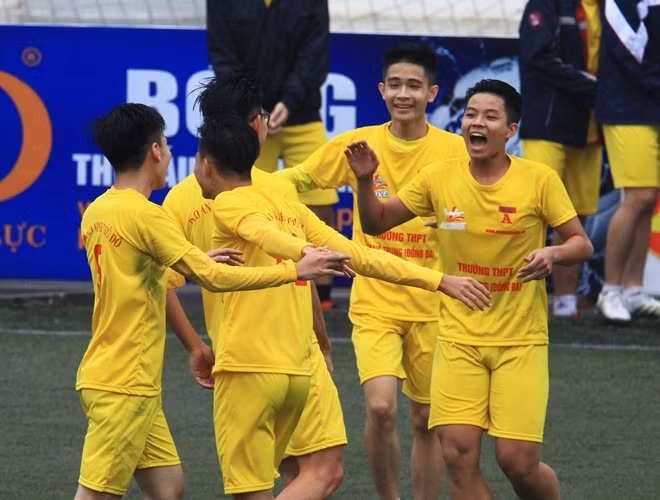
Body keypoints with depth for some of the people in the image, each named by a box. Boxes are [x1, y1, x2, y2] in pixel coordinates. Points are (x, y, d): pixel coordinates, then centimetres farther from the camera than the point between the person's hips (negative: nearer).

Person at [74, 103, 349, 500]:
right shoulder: (145, 215, -16)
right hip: (124, 386, -9)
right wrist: (294, 271, -13)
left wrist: (198, 261, 17)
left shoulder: (97, 212, 10)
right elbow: (214, 278, -19)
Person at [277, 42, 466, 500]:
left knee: (427, 419, 9)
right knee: (381, 407, -17)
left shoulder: (456, 151, -5)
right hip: (374, 302, -1)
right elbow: (292, 181, 6)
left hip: (431, 303, 1)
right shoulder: (357, 145, -2)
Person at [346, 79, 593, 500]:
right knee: (458, 453, -11)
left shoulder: (539, 180, -7)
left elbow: (582, 244, -1)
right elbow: (376, 223, 8)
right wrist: (365, 181, -11)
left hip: (521, 341, -2)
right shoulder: (440, 178, -1)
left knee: (518, 462, -8)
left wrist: (553, 254, -23)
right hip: (460, 337, 2)